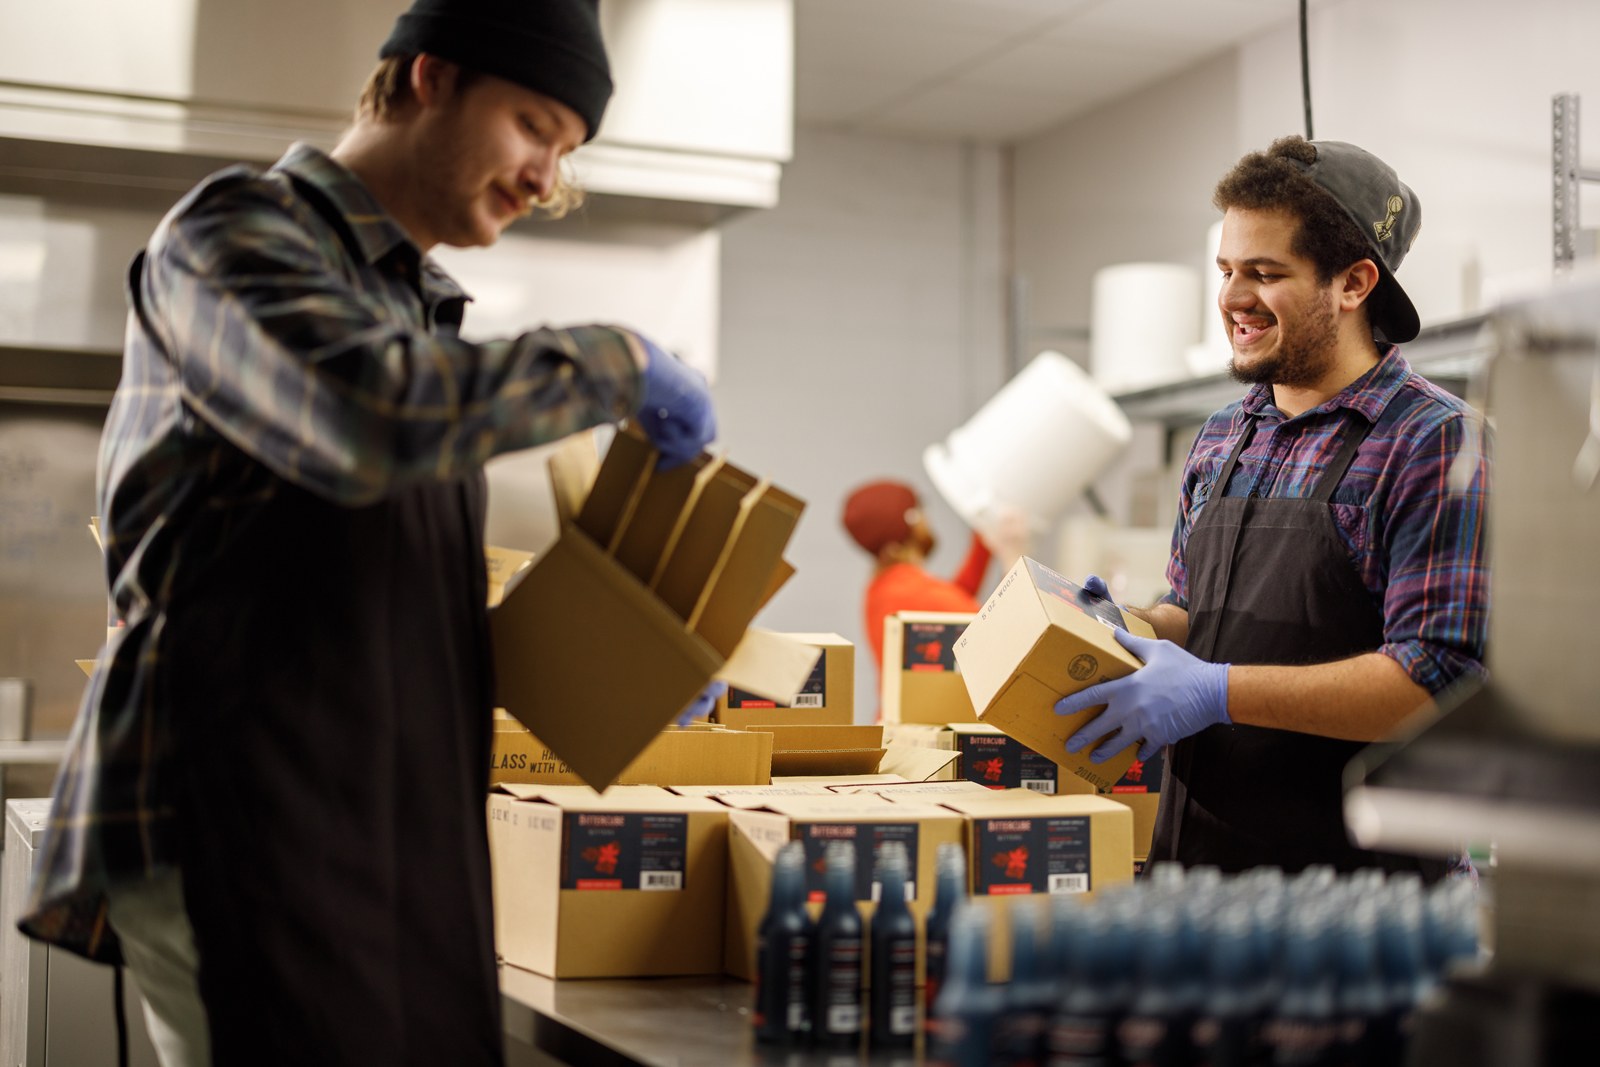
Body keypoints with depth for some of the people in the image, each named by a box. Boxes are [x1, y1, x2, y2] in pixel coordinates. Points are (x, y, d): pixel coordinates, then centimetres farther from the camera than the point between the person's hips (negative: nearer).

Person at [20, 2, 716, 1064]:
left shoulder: (422, 304, 22)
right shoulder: (238, 230, -3)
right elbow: (371, 418, -26)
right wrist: (616, 364, -14)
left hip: (383, 829, 8)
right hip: (235, 819, -8)